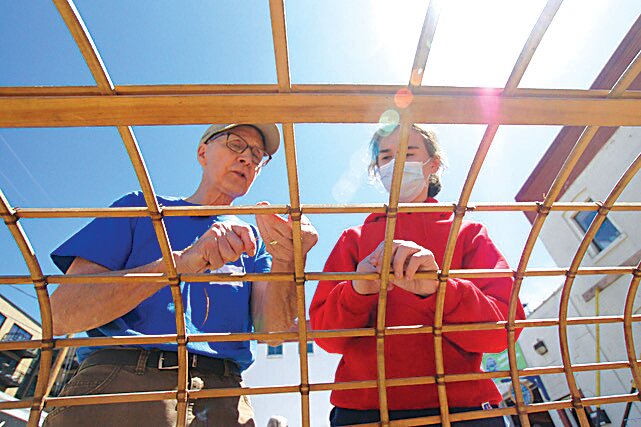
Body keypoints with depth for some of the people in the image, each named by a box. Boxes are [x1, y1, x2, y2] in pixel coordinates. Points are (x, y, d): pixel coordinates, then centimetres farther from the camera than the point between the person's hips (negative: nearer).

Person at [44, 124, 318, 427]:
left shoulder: (251, 240, 13)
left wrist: (284, 261, -22)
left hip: (220, 399, 3)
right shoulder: (140, 207, 8)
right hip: (117, 381, -2)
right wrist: (179, 262, -19)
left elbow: (271, 328, -2)